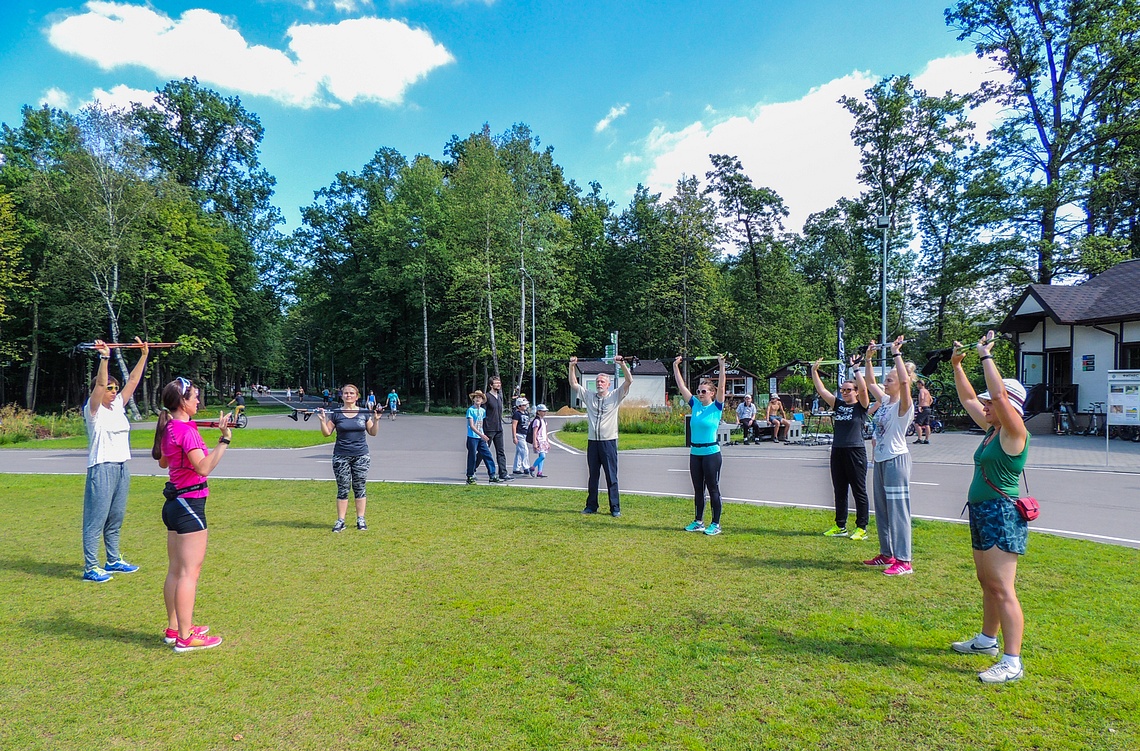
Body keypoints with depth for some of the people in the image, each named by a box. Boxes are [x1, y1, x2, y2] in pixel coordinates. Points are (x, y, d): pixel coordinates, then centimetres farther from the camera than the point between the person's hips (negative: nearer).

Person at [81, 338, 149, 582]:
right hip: (102, 468, -7)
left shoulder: (118, 406, 12)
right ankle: (90, 567, 2)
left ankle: (114, 561, 26)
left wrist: (144, 355, 11)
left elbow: (133, 381, 12)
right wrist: (104, 357, -32)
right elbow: (100, 383, -22)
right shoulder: (93, 410, -6)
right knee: (96, 519, -3)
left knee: (116, 518, 15)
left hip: (122, 467, 7)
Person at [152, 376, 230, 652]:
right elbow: (204, 467, -28)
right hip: (189, 504, -10)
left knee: (175, 570, 16)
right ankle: (186, 637, 2)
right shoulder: (187, 430, -17)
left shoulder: (169, 428, 10)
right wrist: (224, 439, -29)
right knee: (190, 571, -4)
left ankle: (174, 628, 27)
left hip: (174, 503, 10)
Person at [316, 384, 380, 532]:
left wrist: (376, 420, -7)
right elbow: (327, 433, 2)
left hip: (361, 456, 1)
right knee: (342, 489, 3)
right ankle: (340, 521, 10)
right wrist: (322, 421, -12)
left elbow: (373, 432, 7)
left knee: (360, 488, 5)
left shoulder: (364, 413, 4)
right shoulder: (335, 414, 2)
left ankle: (361, 520, 13)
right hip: (341, 457, -1)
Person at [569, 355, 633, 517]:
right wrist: (572, 366, 5)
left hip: (609, 442, -3)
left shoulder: (615, 396, 3)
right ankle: (591, 506, 19)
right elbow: (573, 384, 13)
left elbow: (629, 381, -6)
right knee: (593, 477, 11)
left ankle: (615, 508, 6)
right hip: (592, 442, 3)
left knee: (611, 477, 0)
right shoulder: (589, 397, 11)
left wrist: (622, 364, -14)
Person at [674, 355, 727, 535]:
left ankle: (716, 524, 9)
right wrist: (676, 367, 7)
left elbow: (721, 387, -17)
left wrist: (722, 366, -22)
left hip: (711, 453, -6)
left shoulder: (716, 407, -5)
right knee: (698, 490, 13)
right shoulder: (695, 405, 7)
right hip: (695, 453, 6)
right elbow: (681, 387, 8)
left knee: (713, 489, 2)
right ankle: (698, 522, 23)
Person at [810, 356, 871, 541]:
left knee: (859, 492, 2)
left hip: (855, 451, -6)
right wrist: (814, 371, 5)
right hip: (837, 451, 6)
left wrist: (856, 368, -17)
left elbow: (863, 388, -19)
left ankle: (862, 528, 9)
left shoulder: (861, 406, -2)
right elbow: (821, 390, 10)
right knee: (839, 492, 12)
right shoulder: (838, 405, 12)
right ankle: (840, 527, 21)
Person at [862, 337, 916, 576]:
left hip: (896, 460, -9)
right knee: (881, 509, 14)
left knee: (898, 509, -6)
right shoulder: (885, 401, 10)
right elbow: (870, 382, 24)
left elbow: (904, 381, -31)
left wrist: (896, 354, -26)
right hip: (880, 460, 9)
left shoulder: (904, 405, -12)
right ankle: (887, 554, 24)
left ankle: (904, 560, -1)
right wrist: (868, 358, 17)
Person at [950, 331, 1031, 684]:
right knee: (988, 584, 20)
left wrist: (986, 355, -19)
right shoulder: (992, 429, 11)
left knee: (1002, 589, -10)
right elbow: (968, 399, 22)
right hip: (982, 513, 10)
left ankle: (1012, 662, -7)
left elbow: (999, 393, -28)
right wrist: (956, 365, 17)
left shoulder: (1014, 432, -13)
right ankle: (988, 639, 35)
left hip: (1002, 514, -10)